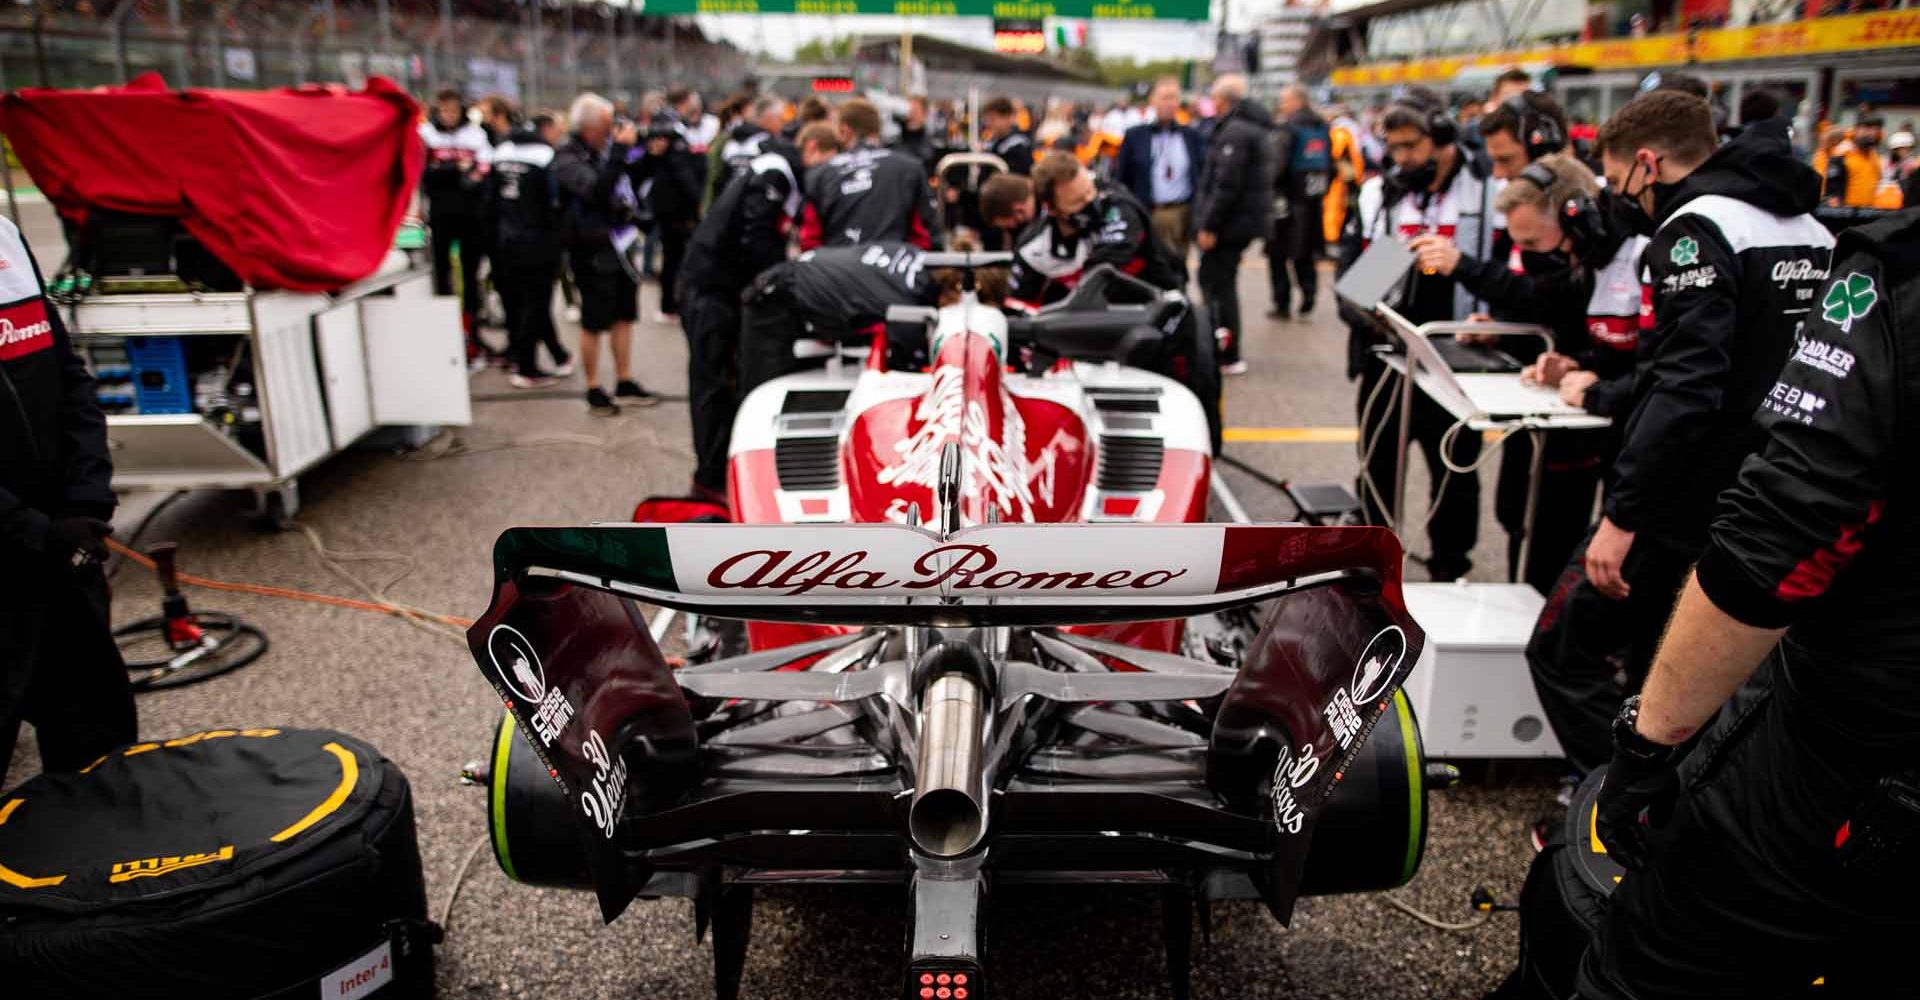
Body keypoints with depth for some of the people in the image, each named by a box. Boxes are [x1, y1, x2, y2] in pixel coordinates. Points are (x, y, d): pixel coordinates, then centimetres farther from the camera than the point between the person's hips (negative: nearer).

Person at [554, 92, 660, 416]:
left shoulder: (606, 149, 10)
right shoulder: (568, 160, -13)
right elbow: (598, 190, -29)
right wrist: (620, 150, -28)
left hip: (620, 244, 8)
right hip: (593, 252, -8)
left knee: (624, 316, 12)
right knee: (594, 324, 1)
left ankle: (625, 382, 22)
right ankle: (594, 390, 12)